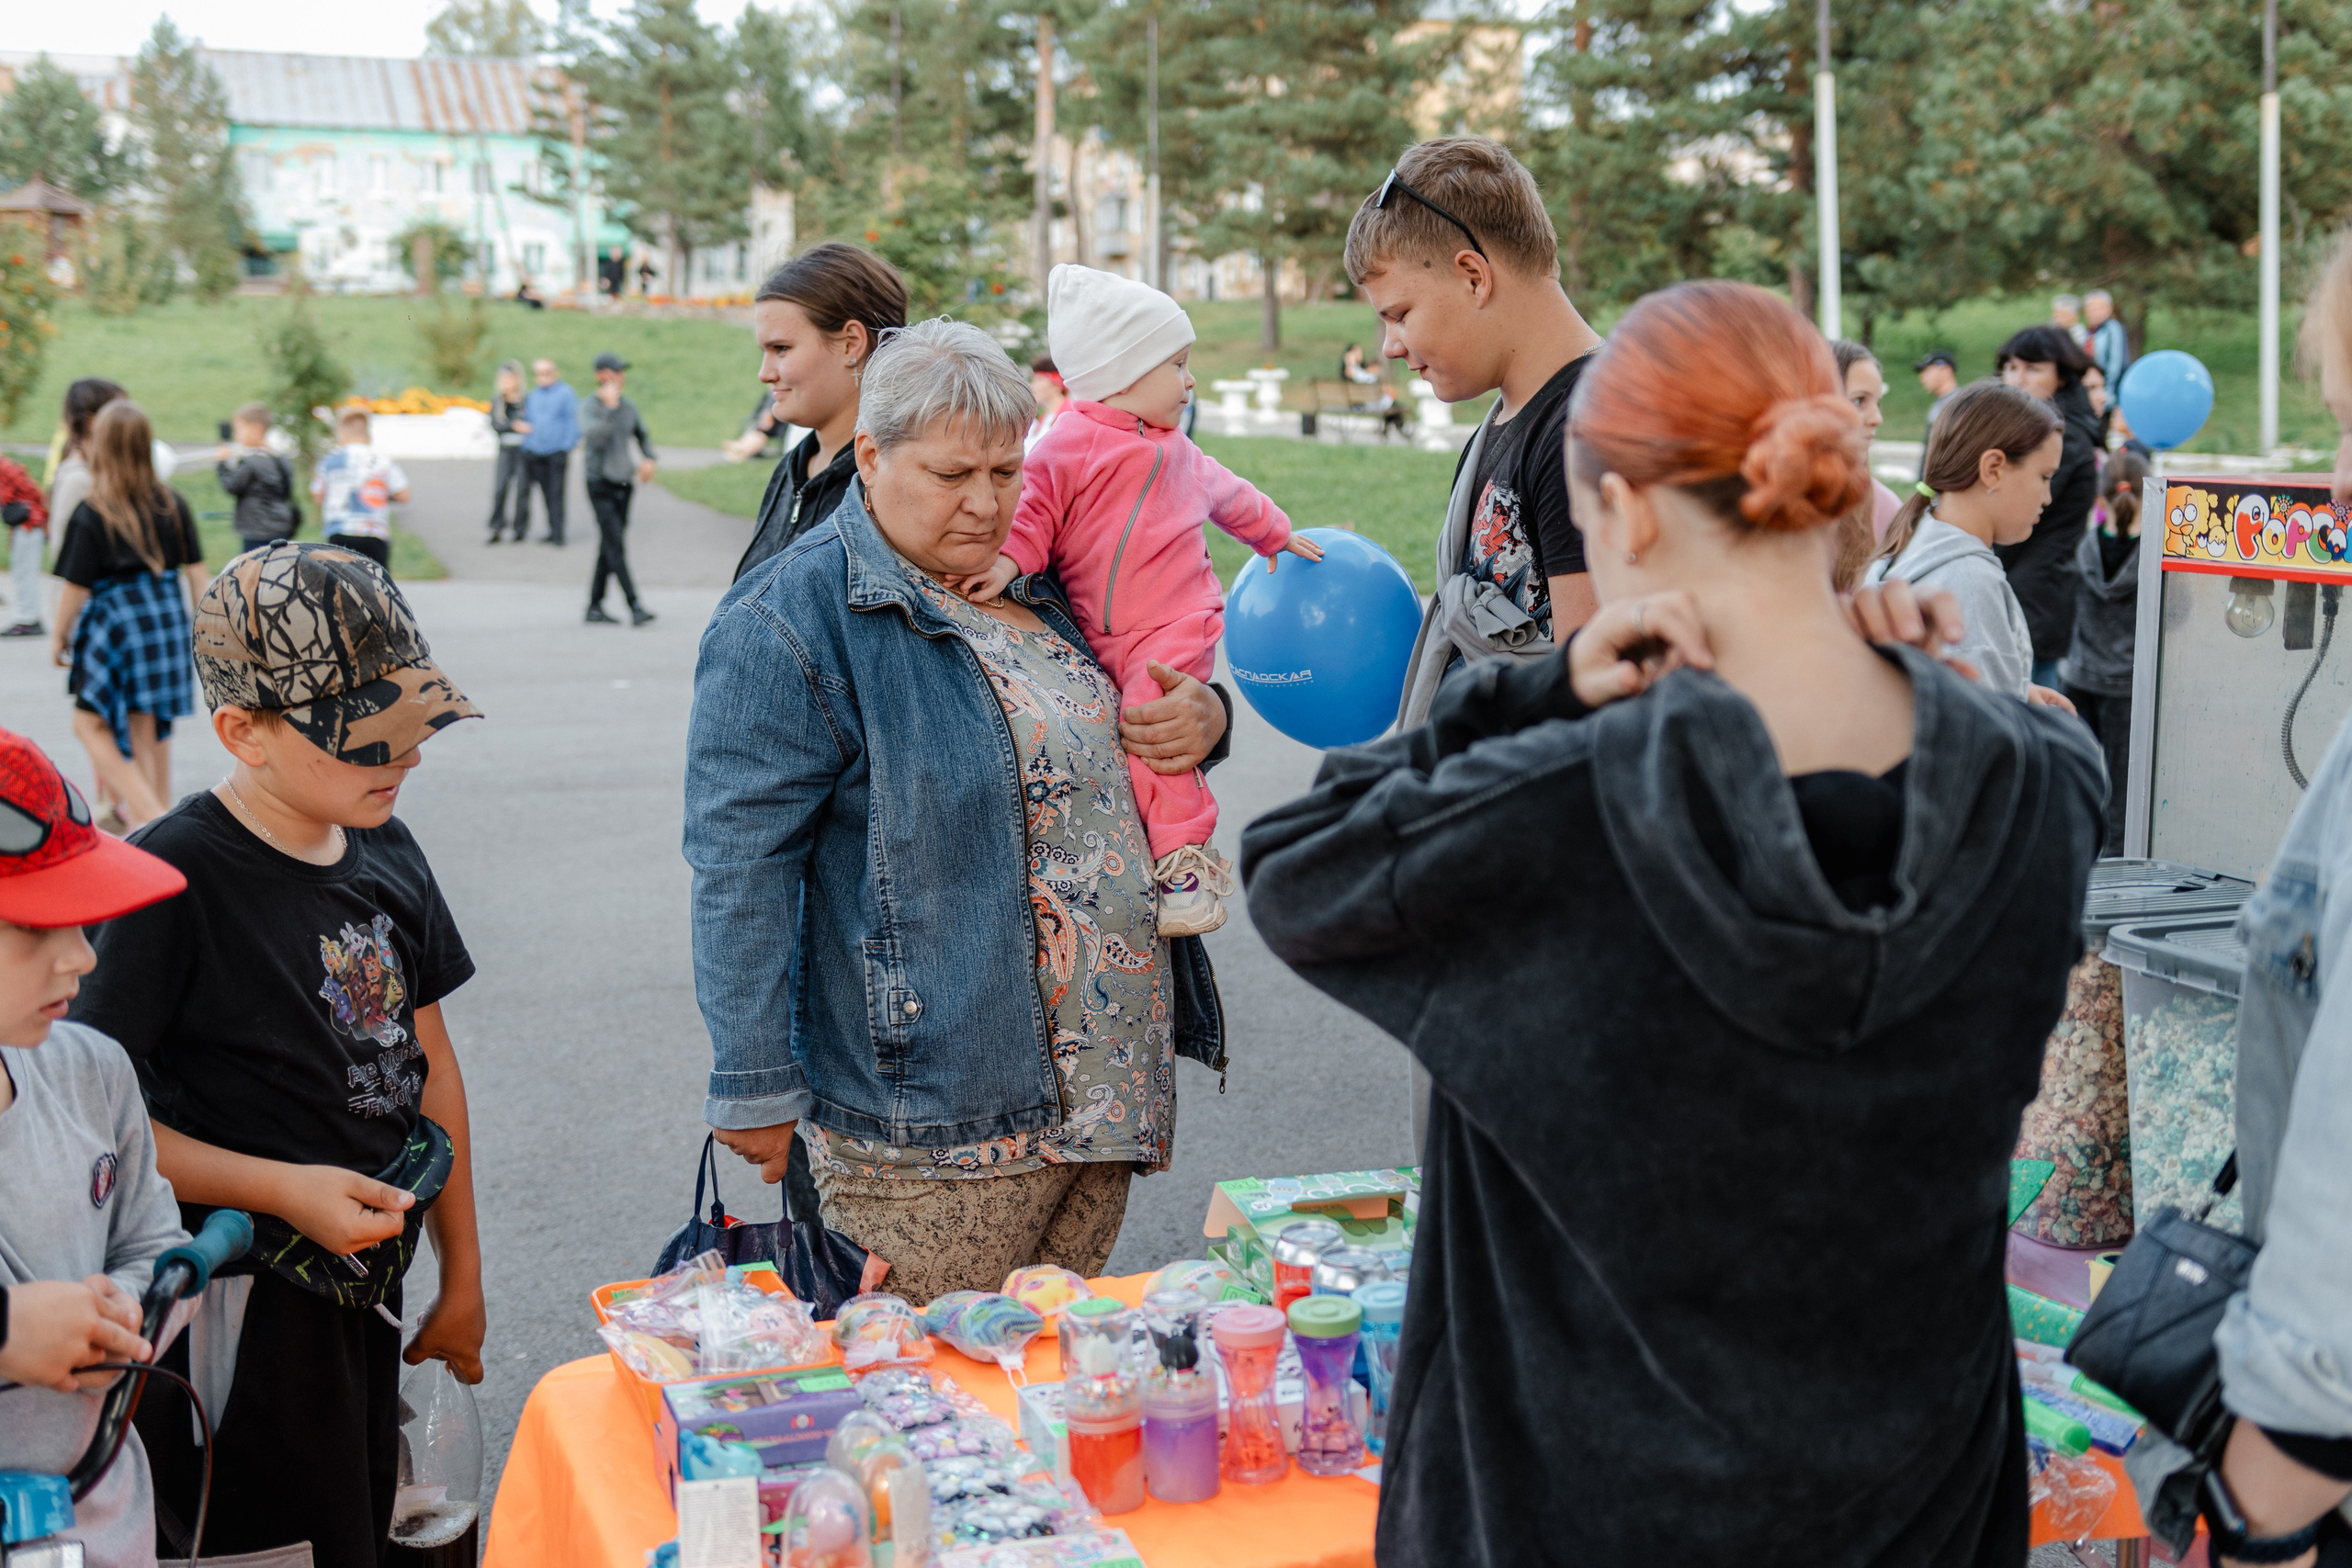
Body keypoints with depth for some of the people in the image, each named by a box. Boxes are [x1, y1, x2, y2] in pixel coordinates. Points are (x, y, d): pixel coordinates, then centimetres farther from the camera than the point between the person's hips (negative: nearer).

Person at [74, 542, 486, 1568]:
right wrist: (284, 1190, -21)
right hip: (244, 1311, -7)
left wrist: (463, 1278, 15)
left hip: (368, 1287, 7)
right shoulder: (172, 877, -18)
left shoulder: (386, 850, 4)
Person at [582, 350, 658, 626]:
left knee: (609, 547, 9)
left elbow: (642, 435, 25)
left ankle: (595, 606, 17)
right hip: (600, 484, -6)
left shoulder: (628, 406, 9)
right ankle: (634, 606, -17)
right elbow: (595, 437, -26)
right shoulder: (592, 405, -8)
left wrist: (649, 460, 9)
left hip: (623, 483, 6)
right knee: (615, 546, -13)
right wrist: (609, 407, -26)